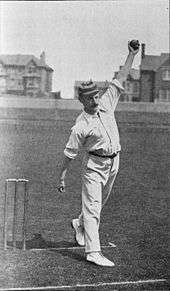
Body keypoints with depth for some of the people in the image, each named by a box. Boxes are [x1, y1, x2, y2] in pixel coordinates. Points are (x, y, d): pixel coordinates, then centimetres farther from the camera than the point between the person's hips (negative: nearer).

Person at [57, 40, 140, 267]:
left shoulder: (106, 103, -1)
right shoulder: (81, 126, -16)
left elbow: (120, 79, 1)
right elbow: (69, 153, -11)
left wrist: (131, 55, -4)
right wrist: (62, 178, -9)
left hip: (114, 161, 7)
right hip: (94, 164, -6)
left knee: (99, 202, 20)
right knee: (92, 206, -8)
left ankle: (80, 224, 46)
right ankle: (93, 252, -9)